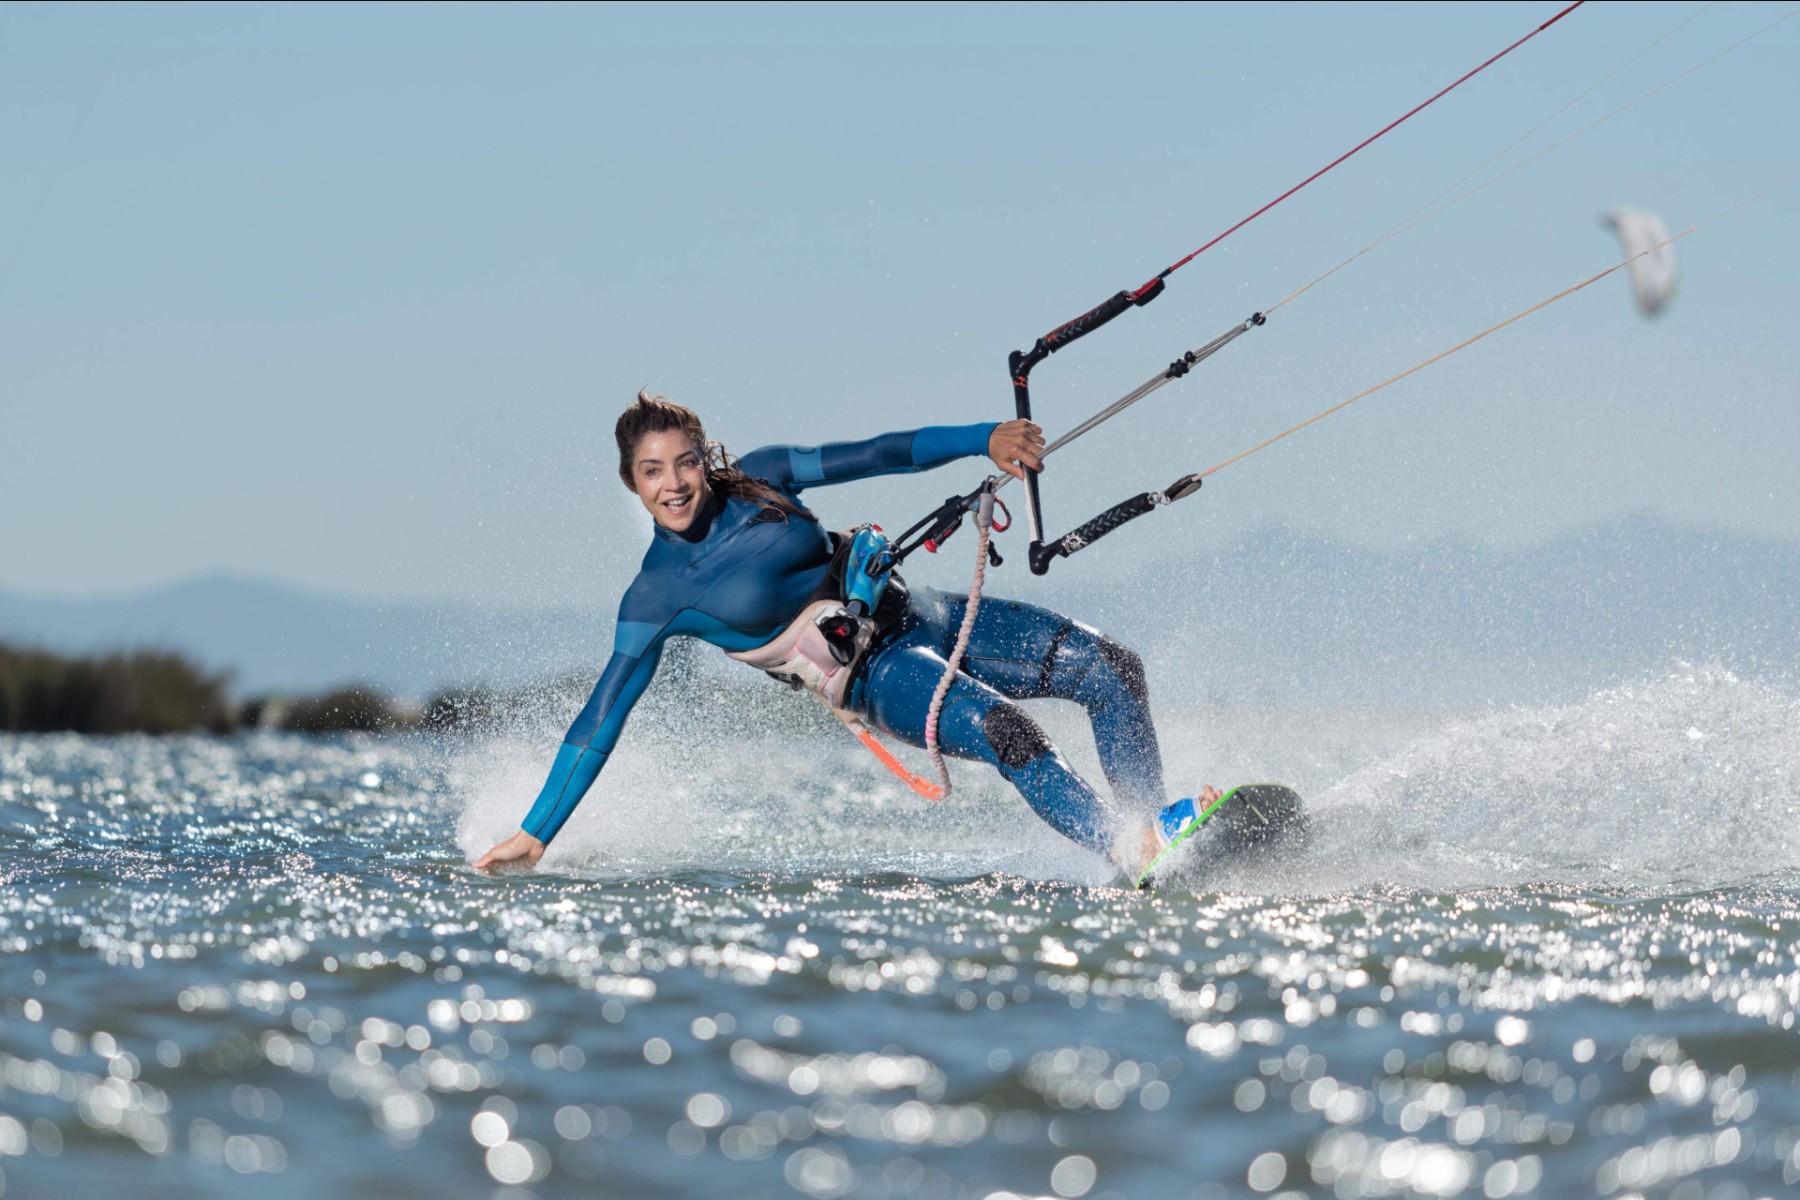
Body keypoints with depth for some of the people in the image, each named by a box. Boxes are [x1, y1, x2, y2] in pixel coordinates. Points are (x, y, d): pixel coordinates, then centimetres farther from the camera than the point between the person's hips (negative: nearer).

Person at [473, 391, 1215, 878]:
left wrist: (984, 438, -9)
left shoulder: (757, 479, 0)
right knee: (1003, 730, -33)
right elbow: (602, 719, -6)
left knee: (1111, 669, -10)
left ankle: (1151, 824, -4)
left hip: (920, 615, 5)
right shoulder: (657, 596, -9)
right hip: (880, 677, -5)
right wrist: (537, 831, -9)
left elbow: (874, 455, 4)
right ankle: (1132, 854, -35)